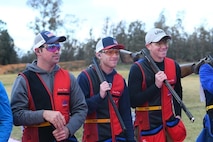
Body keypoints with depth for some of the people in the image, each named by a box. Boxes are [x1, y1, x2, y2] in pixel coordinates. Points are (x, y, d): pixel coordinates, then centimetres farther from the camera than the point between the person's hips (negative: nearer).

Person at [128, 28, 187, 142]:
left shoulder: (174, 66, 3)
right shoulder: (137, 68, -12)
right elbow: (133, 101, -17)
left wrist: (177, 114, 9)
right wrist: (156, 85, -23)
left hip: (170, 123, 4)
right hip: (148, 127, -4)